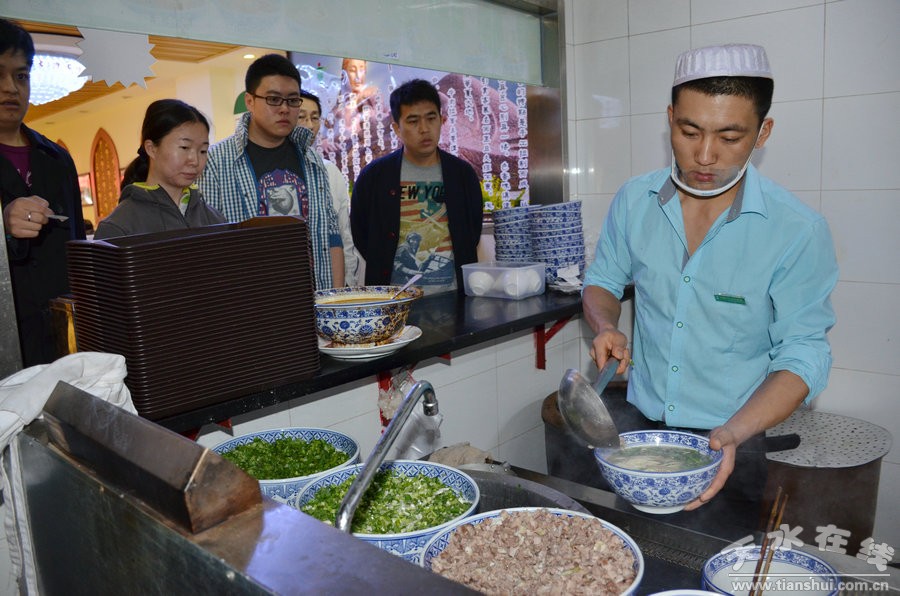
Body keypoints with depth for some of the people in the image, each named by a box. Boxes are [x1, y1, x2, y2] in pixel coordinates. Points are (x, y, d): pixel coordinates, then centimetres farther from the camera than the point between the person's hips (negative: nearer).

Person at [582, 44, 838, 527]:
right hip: (638, 419, 3)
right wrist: (606, 329, -14)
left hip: (733, 440, -2)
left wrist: (734, 434, -29)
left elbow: (802, 355, -14)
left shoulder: (798, 231, -16)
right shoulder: (633, 201, -5)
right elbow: (602, 282, 8)